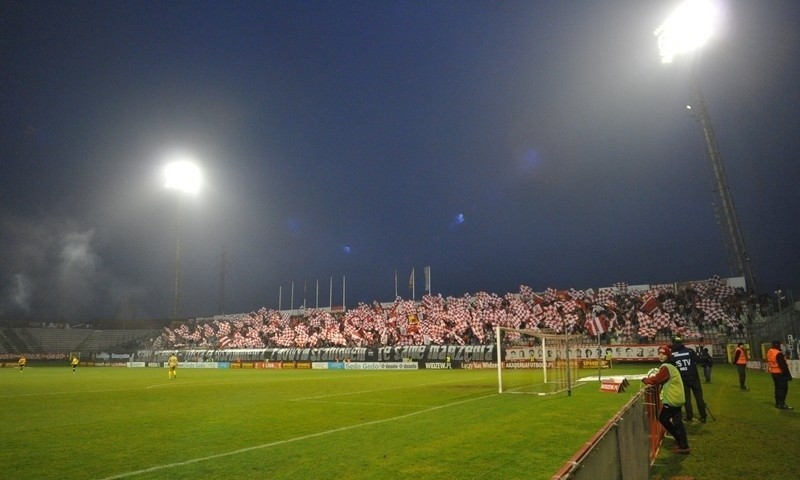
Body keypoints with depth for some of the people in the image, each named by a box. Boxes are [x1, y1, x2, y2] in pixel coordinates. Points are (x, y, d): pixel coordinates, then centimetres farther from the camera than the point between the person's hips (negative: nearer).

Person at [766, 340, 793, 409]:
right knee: (783, 388, -3)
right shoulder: (778, 353, -22)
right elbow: (783, 365, -22)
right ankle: (781, 404, -4)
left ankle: (778, 403, 21)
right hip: (780, 373, -9)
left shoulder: (769, 352, 7)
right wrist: (788, 374, -17)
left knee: (778, 388, 16)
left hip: (773, 372, 9)